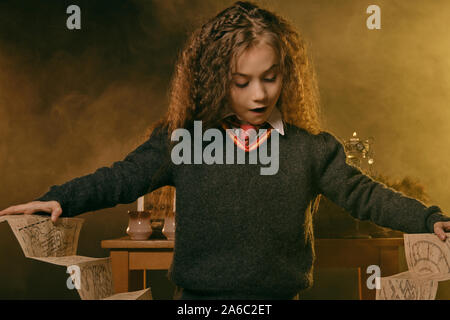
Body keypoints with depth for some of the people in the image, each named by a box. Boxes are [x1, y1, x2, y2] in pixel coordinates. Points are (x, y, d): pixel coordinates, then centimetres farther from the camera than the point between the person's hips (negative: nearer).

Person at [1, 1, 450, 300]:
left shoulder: (309, 147, 0)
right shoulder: (181, 140, -1)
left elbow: (361, 194, 1)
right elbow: (123, 177, 0)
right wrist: (58, 199, -11)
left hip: (281, 294, 1)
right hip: (198, 296, 0)